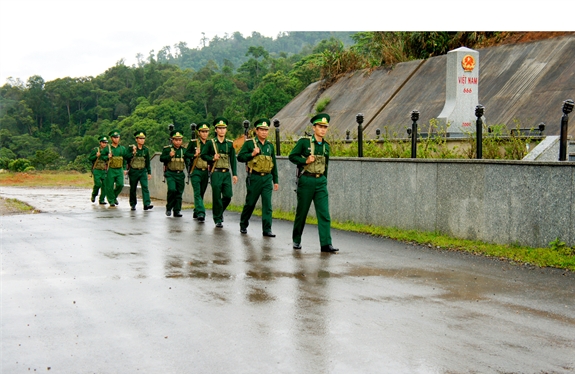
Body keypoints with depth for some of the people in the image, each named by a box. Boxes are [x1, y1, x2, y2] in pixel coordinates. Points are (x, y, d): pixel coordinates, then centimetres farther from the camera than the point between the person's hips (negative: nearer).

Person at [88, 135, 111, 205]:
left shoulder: (108, 150, 10)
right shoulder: (95, 150, 3)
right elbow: (90, 158, 0)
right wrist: (96, 156, -14)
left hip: (104, 171, 3)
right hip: (96, 170, -3)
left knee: (104, 185, -4)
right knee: (98, 184, -16)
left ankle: (102, 200, 6)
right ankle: (94, 195, 11)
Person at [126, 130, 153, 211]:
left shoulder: (146, 149, 5)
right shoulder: (131, 148, -4)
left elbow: (147, 162, 12)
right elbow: (126, 158, -12)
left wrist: (149, 173, 11)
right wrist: (133, 152, -23)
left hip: (143, 171, 1)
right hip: (133, 171, -1)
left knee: (145, 186, -15)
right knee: (133, 188, 8)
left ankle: (147, 204, -24)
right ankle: (133, 204, 23)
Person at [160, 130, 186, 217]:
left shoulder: (184, 150, 10)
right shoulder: (167, 149, 1)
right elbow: (161, 159, -4)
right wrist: (169, 156, -19)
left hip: (180, 174, 3)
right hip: (170, 174, -3)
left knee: (179, 193, 4)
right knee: (172, 189, -20)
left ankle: (177, 211, 13)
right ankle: (169, 207, 0)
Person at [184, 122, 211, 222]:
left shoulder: (210, 143, 9)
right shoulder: (193, 142, -1)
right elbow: (186, 155, 0)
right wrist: (194, 155, -17)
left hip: (205, 172, 4)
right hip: (195, 171, -4)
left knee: (202, 193, 12)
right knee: (197, 192, -15)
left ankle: (196, 212, 27)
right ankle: (200, 213, -24)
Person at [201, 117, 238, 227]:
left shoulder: (230, 144, 9)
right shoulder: (211, 143, 1)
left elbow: (233, 160, 10)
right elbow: (203, 155, 7)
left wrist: (234, 174, 4)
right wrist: (212, 159, -11)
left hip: (226, 173, 3)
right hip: (216, 173, -3)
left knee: (228, 195, -4)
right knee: (217, 197, -1)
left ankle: (220, 212, 24)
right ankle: (218, 219, 10)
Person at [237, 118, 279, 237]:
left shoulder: (270, 146, 13)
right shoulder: (249, 143, 0)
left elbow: (274, 164, 18)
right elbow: (240, 157, -5)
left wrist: (275, 181, 16)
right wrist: (252, 154, -18)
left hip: (267, 178, 3)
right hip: (254, 178, -3)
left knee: (267, 204, -5)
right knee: (250, 203, 6)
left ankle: (267, 229, -5)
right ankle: (243, 225, 25)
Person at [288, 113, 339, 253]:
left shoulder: (326, 146, 10)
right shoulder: (304, 142, -5)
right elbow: (292, 156, -3)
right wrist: (305, 161, -16)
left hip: (321, 182, 4)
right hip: (306, 181, -4)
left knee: (324, 213, -6)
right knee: (302, 212, 6)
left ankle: (326, 244, -8)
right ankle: (296, 240, 23)